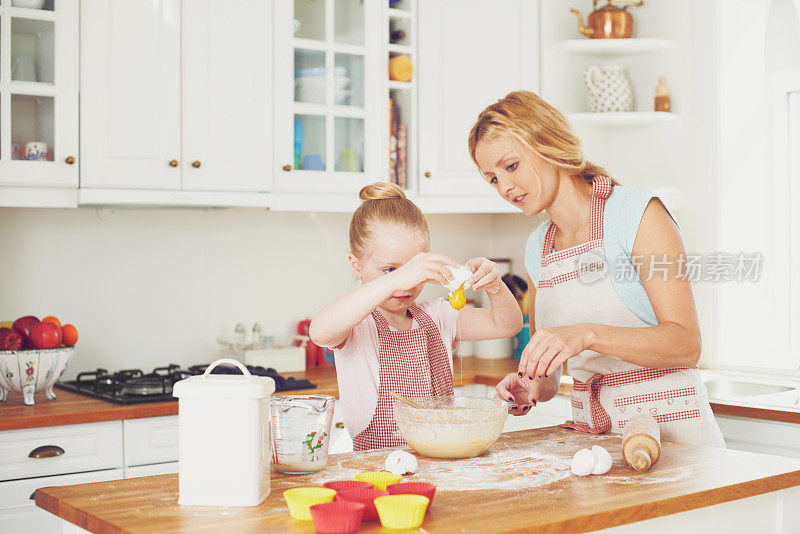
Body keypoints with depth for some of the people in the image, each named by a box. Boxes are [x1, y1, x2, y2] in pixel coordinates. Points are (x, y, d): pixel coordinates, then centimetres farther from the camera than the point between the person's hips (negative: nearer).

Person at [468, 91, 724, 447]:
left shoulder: (638, 211, -6)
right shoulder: (537, 247, 12)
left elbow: (686, 344, -14)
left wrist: (586, 334, -26)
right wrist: (529, 387, -5)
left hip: (669, 426, -5)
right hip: (591, 434, 5)